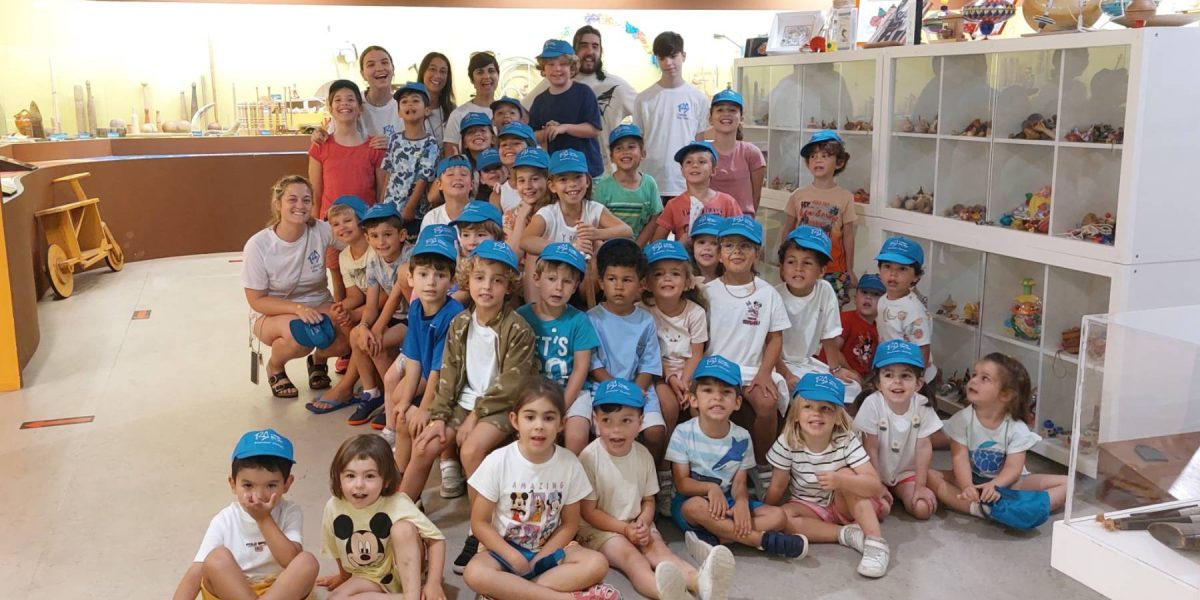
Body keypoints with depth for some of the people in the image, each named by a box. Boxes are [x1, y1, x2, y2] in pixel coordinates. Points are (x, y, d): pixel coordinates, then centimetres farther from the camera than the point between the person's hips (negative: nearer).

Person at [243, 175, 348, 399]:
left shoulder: (322, 231, -15)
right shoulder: (258, 245, -18)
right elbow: (257, 300, -13)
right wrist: (298, 308, -28)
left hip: (319, 308, 3)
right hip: (271, 314, -2)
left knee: (346, 337, -28)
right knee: (301, 333, -36)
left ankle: (319, 359, 11)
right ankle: (274, 367, 1)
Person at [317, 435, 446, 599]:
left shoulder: (397, 504, -24)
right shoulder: (334, 507, -15)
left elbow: (436, 539, -20)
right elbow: (336, 548, 6)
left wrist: (434, 584, -28)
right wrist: (344, 576, 22)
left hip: (406, 573, -4)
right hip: (371, 578, 4)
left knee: (403, 527, -31)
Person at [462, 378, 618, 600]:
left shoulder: (570, 464, -8)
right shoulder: (498, 461, -13)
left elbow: (569, 525, 0)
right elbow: (480, 523, -8)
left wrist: (537, 561, -11)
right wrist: (515, 559, -17)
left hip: (548, 551, 2)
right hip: (506, 551, -1)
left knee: (597, 564, -25)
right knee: (475, 573, -33)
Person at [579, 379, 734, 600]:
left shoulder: (643, 455, -1)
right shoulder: (590, 457, -17)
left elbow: (648, 500, 7)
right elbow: (588, 511, -12)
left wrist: (643, 523, -15)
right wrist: (625, 529, -20)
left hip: (636, 526, 5)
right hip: (598, 528, -5)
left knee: (658, 548, -23)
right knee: (629, 554, -32)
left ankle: (698, 581, -53)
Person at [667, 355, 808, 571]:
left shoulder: (742, 438, -4)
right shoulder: (684, 433, -12)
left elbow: (739, 484, -4)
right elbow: (682, 483, -11)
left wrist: (741, 502, -28)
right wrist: (710, 488, -30)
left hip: (727, 502, 4)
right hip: (692, 501, -4)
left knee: (777, 516, -15)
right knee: (696, 506, -39)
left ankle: (711, 538, -28)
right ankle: (764, 540, -26)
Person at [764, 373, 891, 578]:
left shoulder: (847, 441, -21)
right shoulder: (787, 443, -19)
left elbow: (875, 485, -29)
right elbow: (777, 488, -7)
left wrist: (839, 480, -45)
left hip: (847, 506, -1)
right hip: (809, 508, 1)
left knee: (846, 475, -31)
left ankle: (876, 543, -32)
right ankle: (847, 533, -24)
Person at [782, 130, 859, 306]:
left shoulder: (845, 197, -3)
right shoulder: (798, 195, 1)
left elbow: (848, 236, 1)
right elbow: (788, 232, 7)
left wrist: (850, 270, 3)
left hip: (834, 271, -1)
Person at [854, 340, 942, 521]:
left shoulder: (922, 406, -18)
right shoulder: (872, 404, -25)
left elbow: (924, 447, -12)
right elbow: (871, 449, -18)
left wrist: (920, 486, -12)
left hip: (907, 471, 2)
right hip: (877, 472, -2)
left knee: (923, 509, -16)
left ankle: (900, 493, 17)